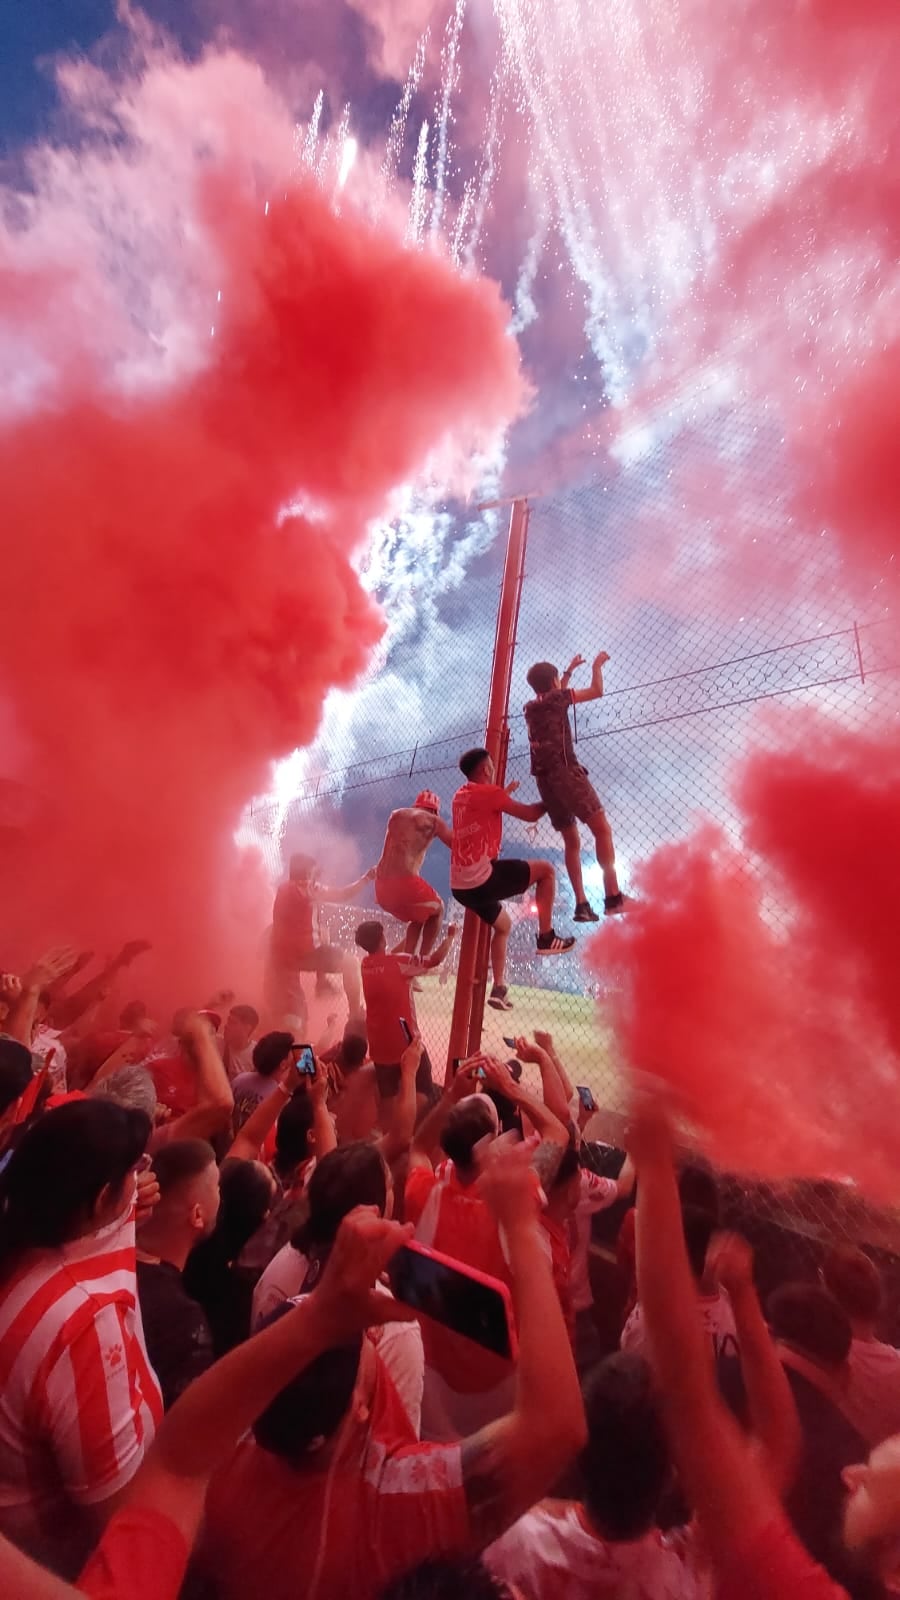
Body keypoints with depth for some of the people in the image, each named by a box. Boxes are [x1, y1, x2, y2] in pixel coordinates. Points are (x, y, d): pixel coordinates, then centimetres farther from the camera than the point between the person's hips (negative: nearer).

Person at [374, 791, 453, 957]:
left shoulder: (396, 815, 21)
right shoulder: (433, 820, 6)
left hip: (382, 882, 6)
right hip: (405, 880, -6)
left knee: (418, 917, 29)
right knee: (437, 910, 23)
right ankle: (424, 958, 11)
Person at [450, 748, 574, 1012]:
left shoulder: (460, 796, 18)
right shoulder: (488, 792, -7)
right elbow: (529, 815, -3)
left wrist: (504, 793, 39)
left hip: (460, 886, 9)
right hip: (482, 879, -9)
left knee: (503, 925, 27)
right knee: (545, 870, 4)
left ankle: (499, 988, 21)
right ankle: (546, 937, 6)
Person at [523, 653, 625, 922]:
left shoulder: (530, 708, 22)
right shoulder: (556, 697, 4)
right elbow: (597, 691, 10)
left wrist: (569, 671, 48)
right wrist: (597, 666, 26)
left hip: (544, 780, 7)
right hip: (565, 772, -7)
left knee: (572, 842, 8)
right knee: (602, 829, -9)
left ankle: (581, 904, 0)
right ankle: (613, 896, -18)